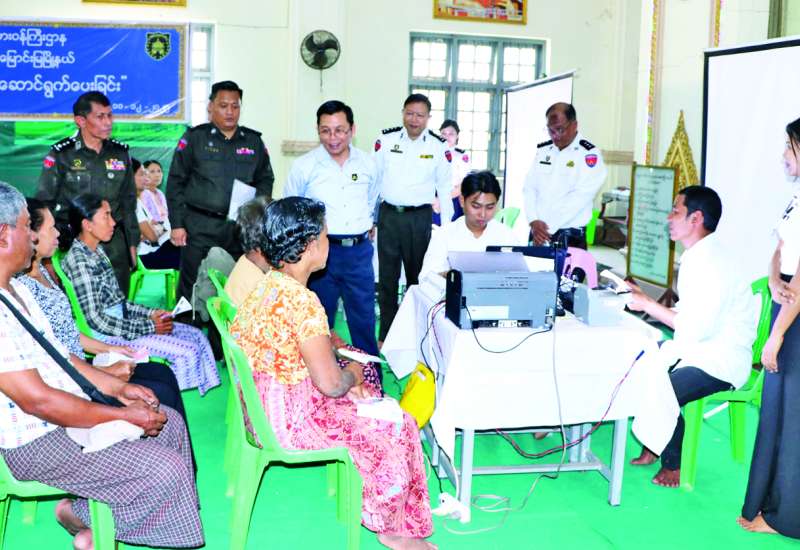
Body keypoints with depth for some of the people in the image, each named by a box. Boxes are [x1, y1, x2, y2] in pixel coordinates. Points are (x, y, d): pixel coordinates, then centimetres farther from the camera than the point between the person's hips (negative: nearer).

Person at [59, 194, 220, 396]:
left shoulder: (97, 251, 10)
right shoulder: (78, 261, -19)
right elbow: (94, 319, -21)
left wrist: (150, 314, 4)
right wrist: (148, 327, -19)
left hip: (121, 320, 10)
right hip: (106, 334, -9)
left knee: (197, 336, 3)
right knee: (186, 352, -16)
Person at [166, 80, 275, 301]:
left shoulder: (253, 141, 11)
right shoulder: (194, 138, 3)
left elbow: (266, 179, 18)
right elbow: (176, 182, 2)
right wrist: (177, 224, -3)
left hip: (241, 228, 3)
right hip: (200, 227, -2)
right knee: (193, 288, -2)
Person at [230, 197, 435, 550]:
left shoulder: (268, 284, 2)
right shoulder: (302, 301, -28)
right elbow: (330, 383, -25)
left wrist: (344, 379, 6)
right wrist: (352, 374, -3)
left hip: (263, 405, 9)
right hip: (291, 417, -9)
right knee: (397, 430, 5)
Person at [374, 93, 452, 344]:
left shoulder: (439, 147, -1)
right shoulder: (386, 141, 1)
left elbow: (445, 189, 4)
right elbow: (373, 179, 5)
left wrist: (446, 228, 0)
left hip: (419, 217, -1)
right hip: (388, 215, 1)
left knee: (418, 275, 9)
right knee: (387, 276, 7)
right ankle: (386, 335, 16)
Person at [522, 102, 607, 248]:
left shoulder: (589, 154, -7)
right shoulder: (542, 150, 9)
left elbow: (579, 197, -16)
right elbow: (529, 188, 5)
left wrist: (548, 228, -18)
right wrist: (533, 221, -11)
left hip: (570, 236, -4)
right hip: (538, 233, 5)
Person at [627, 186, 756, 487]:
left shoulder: (713, 262, -23)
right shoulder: (696, 256, 9)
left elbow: (696, 328, -26)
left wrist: (648, 304, -18)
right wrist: (645, 301, 6)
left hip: (721, 360, -10)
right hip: (697, 347, 10)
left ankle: (673, 465, -1)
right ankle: (652, 447, 13)